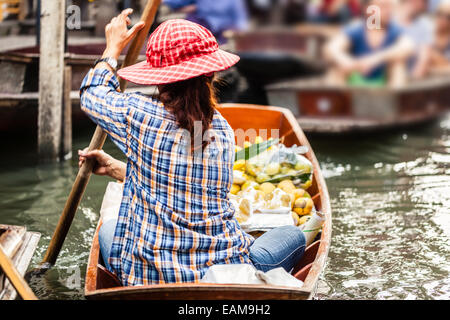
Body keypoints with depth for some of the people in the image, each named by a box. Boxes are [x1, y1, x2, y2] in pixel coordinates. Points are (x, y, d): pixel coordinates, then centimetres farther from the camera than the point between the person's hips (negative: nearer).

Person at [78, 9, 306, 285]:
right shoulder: (224, 131, 0)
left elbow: (92, 94, 12)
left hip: (150, 281, -1)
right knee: (294, 235, 27)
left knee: (108, 229, 33)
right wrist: (114, 167, 22)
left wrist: (113, 48, 27)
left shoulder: (139, 113, -11)